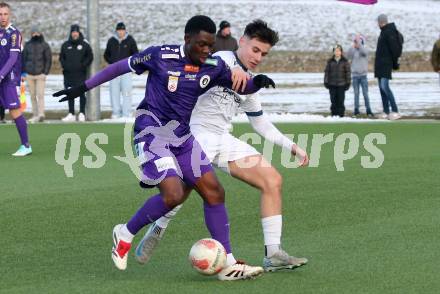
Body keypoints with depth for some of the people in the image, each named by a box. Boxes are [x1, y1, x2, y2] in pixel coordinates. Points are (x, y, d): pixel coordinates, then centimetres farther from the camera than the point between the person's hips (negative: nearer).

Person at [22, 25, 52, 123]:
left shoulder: (45, 45, 2)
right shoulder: (27, 45, 9)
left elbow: (48, 60, 1)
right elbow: (24, 59, 10)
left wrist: (45, 72, -8)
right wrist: (23, 73, 4)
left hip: (40, 74, -3)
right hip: (29, 74, 3)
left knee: (40, 95, -12)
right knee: (33, 96, 4)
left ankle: (41, 114, -19)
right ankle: (35, 115, 7)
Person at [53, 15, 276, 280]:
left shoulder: (213, 66, 0)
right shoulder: (160, 56, -12)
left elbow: (242, 87, 11)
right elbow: (120, 67, 0)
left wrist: (257, 82, -14)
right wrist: (83, 87, 5)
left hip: (182, 136, 6)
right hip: (153, 132, -6)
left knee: (214, 191, -1)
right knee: (173, 195, -22)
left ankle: (228, 265, 5)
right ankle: (126, 234, 4)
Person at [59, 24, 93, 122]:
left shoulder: (84, 44, 3)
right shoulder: (66, 45, 11)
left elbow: (90, 57, 5)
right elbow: (61, 57, 18)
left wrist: (83, 65, -7)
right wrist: (64, 65, 1)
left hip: (80, 74, -3)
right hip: (68, 73, 3)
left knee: (81, 93, -5)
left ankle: (82, 114, 0)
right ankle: (71, 114, 9)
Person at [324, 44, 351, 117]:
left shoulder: (345, 61, 2)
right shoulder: (330, 61, 6)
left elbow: (348, 72, 3)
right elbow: (327, 72, 7)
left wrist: (348, 83, -1)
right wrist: (326, 82, 1)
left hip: (341, 84, -1)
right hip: (332, 85, 1)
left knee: (340, 101, -1)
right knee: (333, 101, 2)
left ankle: (341, 115, 4)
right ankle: (334, 115, 8)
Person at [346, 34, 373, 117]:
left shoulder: (364, 50, 1)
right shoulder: (353, 51, 6)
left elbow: (364, 52, -22)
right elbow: (348, 56, -11)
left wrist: (359, 42, -24)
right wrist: (353, 46, -21)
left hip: (363, 75, -2)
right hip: (355, 75, 2)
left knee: (365, 93, -4)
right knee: (356, 93, 4)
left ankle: (368, 110, -2)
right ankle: (356, 110, 6)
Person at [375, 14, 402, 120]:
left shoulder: (389, 32, -13)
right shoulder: (384, 32, 18)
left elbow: (394, 48, -19)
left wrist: (395, 62, -15)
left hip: (386, 64, -10)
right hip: (380, 65, 10)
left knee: (384, 86, -17)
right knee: (382, 87, 9)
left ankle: (395, 111, -19)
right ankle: (386, 111, 10)